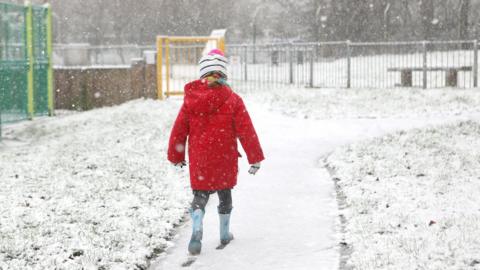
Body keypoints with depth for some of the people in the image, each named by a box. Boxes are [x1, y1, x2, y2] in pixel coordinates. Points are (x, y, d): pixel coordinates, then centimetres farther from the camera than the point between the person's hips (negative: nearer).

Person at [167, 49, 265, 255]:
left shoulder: (191, 99, -4)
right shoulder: (232, 100, -11)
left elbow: (179, 130, 3)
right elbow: (246, 131, -9)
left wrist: (176, 156, 17)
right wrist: (255, 157, -1)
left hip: (198, 161, 1)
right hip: (225, 160, -1)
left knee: (200, 195, 10)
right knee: (225, 195, 19)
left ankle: (196, 232, -15)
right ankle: (225, 234, 32)